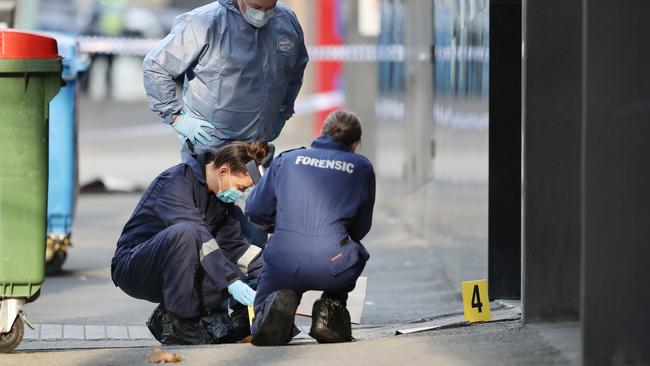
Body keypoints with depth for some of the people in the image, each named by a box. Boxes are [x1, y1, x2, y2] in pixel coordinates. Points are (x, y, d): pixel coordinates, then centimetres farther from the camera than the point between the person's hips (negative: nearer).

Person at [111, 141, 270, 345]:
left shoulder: (221, 197, 5)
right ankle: (179, 322, -28)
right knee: (184, 233, -38)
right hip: (133, 268, -8)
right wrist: (232, 282, -40)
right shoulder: (175, 182, -22)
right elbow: (199, 238, -33)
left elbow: (233, 244, 8)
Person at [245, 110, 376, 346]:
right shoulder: (362, 168, 12)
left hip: (284, 263, 1)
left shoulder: (288, 159, 15)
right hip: (333, 265, -1)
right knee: (354, 253, 38)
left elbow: (255, 211, 13)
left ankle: (278, 302, -10)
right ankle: (332, 306, 12)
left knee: (263, 331, 25)